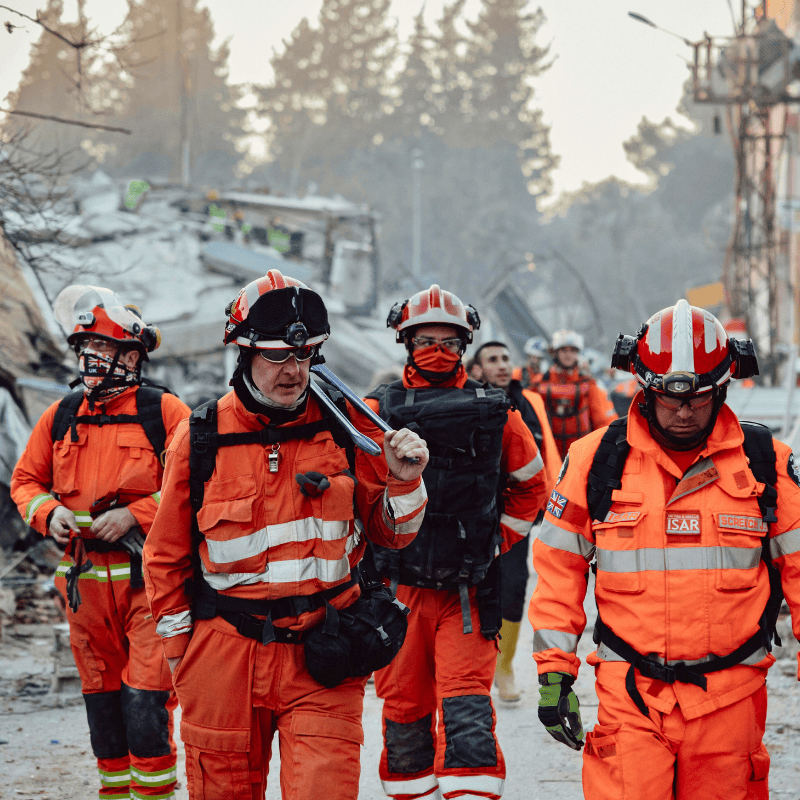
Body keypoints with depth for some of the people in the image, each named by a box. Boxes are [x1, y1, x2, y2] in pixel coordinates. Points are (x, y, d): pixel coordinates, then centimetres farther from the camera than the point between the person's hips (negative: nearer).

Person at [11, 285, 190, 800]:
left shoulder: (163, 412, -4)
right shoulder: (60, 417, 10)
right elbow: (25, 480, 18)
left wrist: (134, 514, -16)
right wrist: (48, 512, -3)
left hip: (147, 576, -5)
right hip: (87, 578, 5)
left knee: (146, 695, -10)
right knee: (102, 697, 12)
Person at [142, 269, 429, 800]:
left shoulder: (344, 426, 1)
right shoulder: (202, 439, 0)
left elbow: (390, 533, 10)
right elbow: (167, 556, 10)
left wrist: (403, 482, -10)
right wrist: (180, 654, 11)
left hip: (322, 656, -1)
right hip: (227, 653, 1)